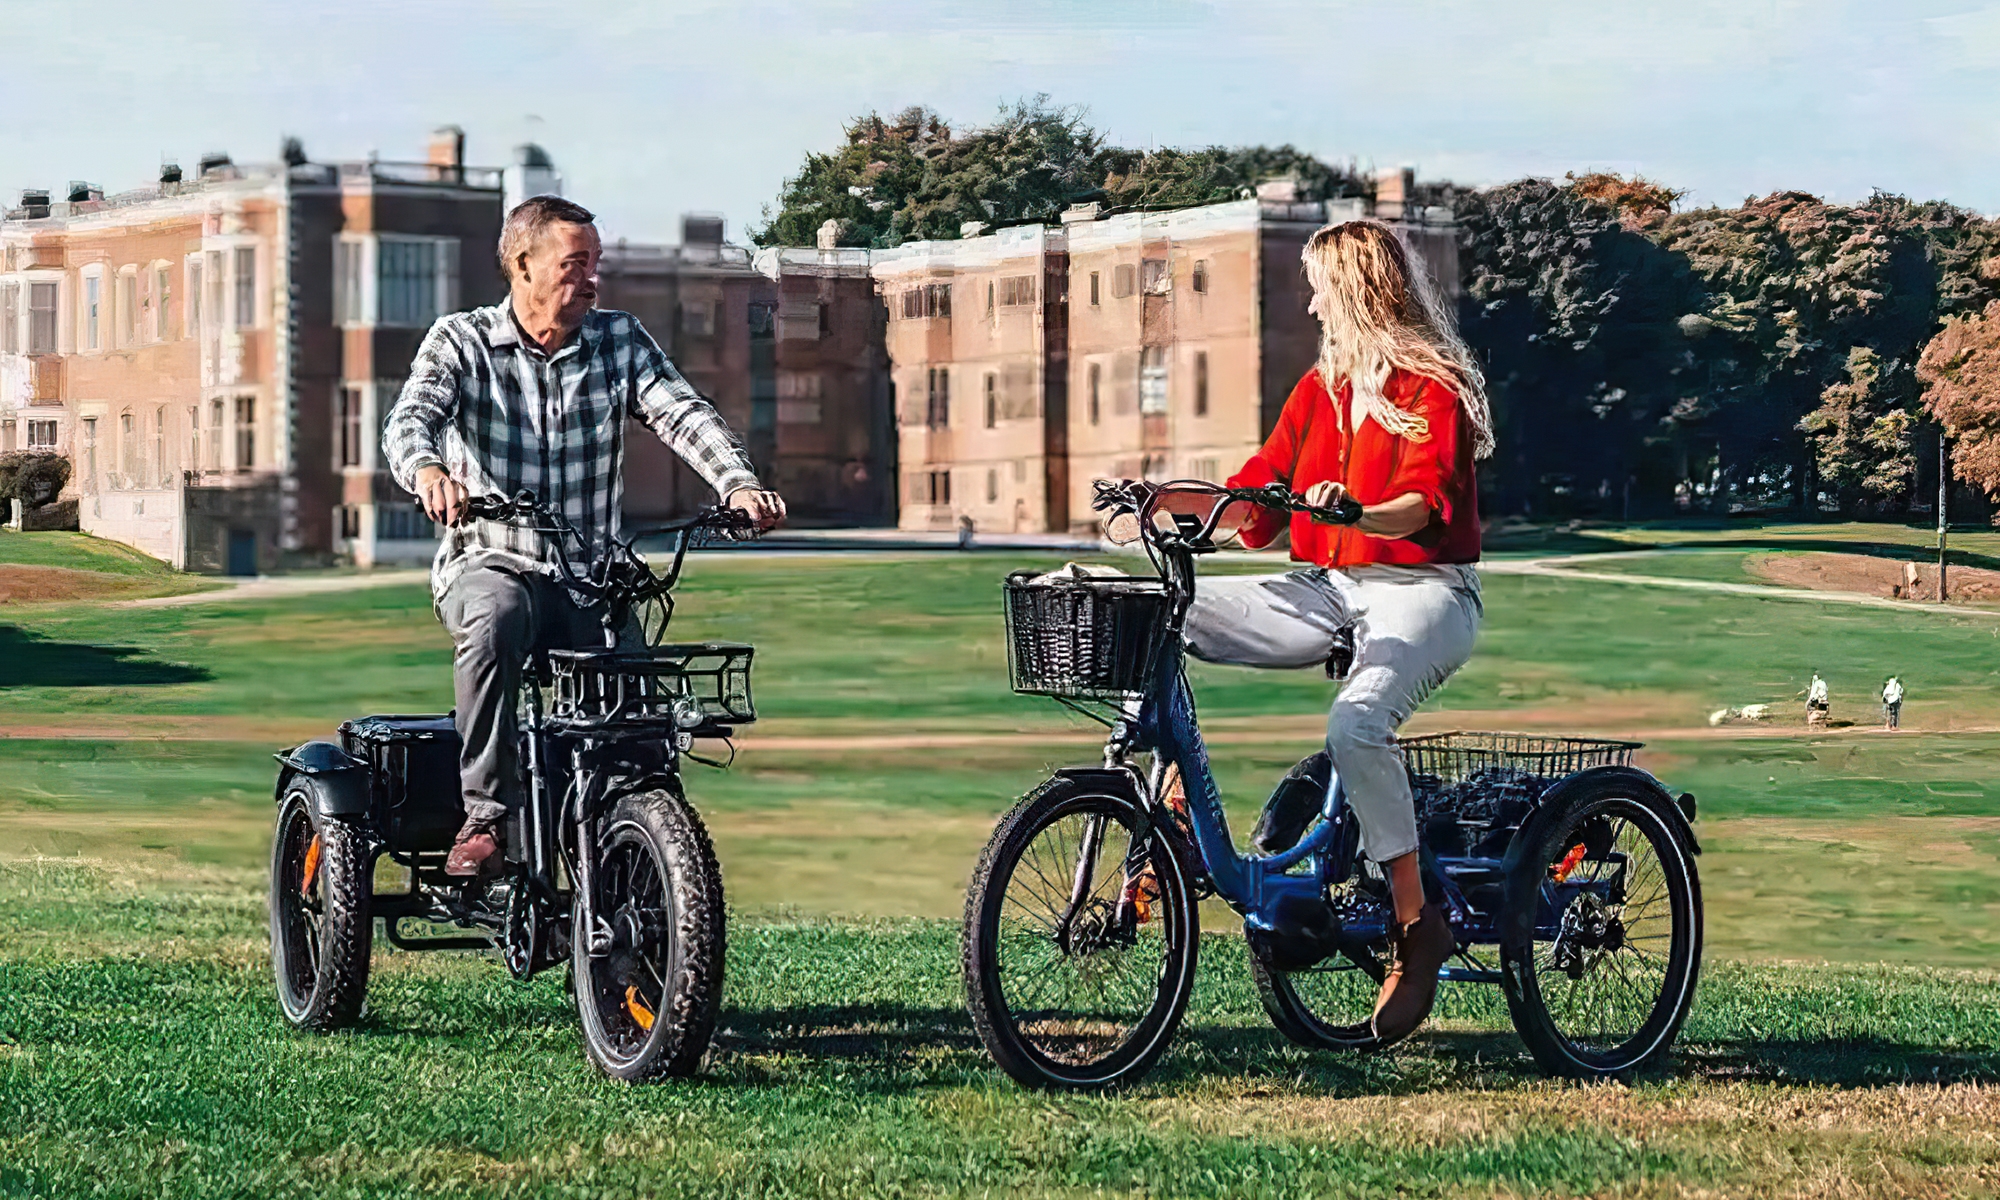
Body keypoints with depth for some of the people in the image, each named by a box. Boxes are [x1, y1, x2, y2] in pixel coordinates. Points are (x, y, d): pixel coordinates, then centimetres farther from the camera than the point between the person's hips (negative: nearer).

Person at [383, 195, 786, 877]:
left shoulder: (618, 341, 8)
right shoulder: (461, 342, 0)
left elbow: (683, 414, -6)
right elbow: (409, 419, -17)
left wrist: (739, 484, -27)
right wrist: (427, 472, -42)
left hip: (590, 578, 3)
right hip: (487, 563, -3)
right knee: (496, 620, -37)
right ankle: (485, 817, -31)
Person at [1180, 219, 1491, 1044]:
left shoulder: (1433, 387, -6)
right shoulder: (1323, 387, 16)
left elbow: (1425, 499, -20)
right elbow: (1264, 487, 12)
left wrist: (1354, 512, -41)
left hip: (1420, 593, -7)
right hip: (1329, 589, 7)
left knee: (1355, 725, -36)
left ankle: (1417, 923, -25)